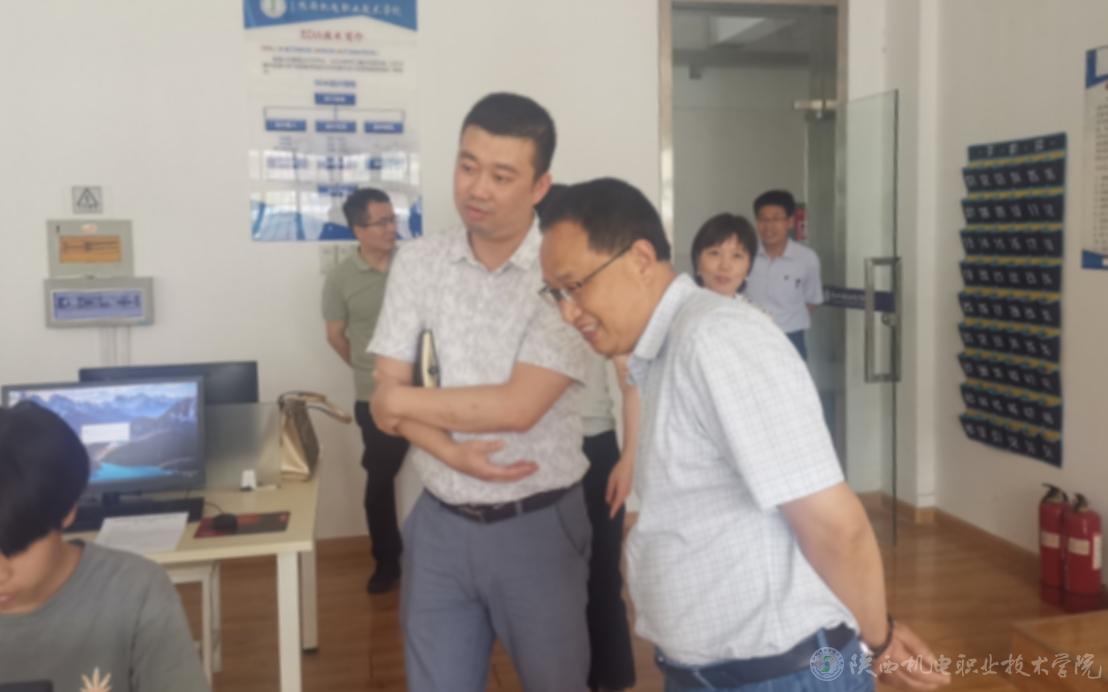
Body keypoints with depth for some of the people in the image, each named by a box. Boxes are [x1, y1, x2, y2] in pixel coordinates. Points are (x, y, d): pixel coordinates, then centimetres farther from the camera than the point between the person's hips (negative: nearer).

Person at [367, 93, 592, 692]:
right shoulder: (417, 262, -1)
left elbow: (517, 406, -21)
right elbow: (385, 400, -2)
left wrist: (401, 399, -9)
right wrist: (453, 453, -20)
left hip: (538, 524, -3)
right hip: (440, 523, 3)